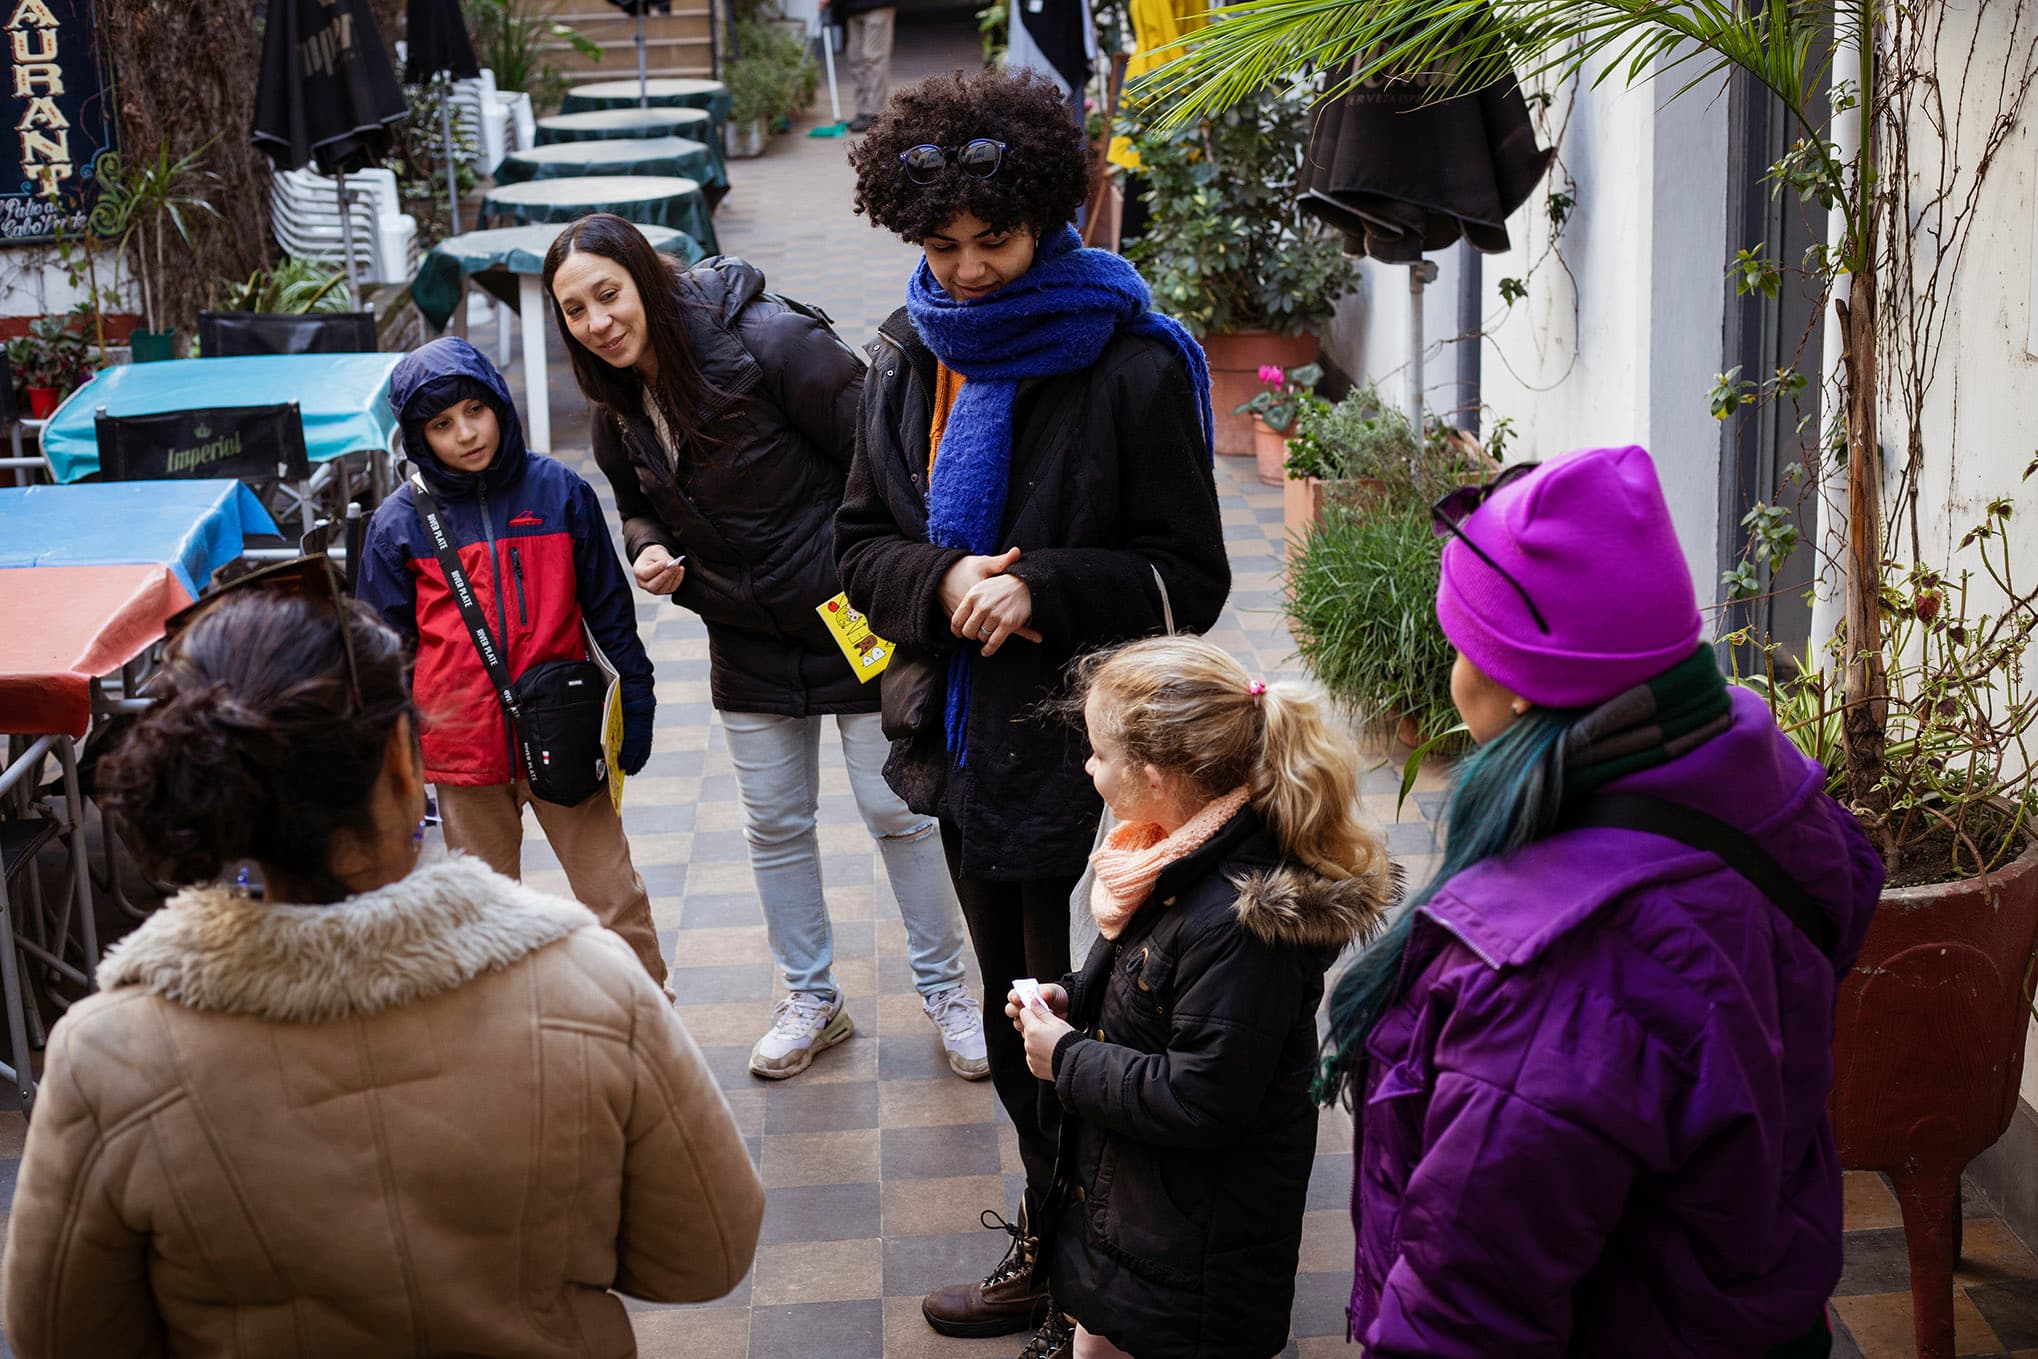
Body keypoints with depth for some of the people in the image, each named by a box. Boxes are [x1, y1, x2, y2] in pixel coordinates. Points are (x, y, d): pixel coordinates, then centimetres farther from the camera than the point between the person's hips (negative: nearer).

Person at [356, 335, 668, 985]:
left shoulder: (559, 491, -1)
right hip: (466, 746, 1)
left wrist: (636, 706, 6)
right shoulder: (399, 523, -1)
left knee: (615, 898, 4)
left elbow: (608, 607, 6)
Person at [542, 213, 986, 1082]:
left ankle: (944, 988, 25)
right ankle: (811, 999, 33)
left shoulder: (769, 342, -24)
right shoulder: (617, 407, -2)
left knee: (898, 811, 6)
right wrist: (648, 551, -7)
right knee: (774, 827, 15)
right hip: (748, 645, 6)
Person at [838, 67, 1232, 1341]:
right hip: (966, 729, 7)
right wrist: (943, 584, -13)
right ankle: (1062, 1222, 36)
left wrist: (1040, 588, -24)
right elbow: (862, 544, 9)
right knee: (1015, 997, 18)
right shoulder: (911, 361, 5)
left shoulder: (1129, 366, -13)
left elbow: (1191, 578, -11)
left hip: (1085, 743, -6)